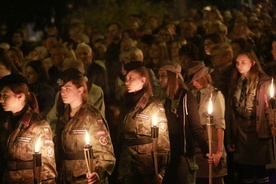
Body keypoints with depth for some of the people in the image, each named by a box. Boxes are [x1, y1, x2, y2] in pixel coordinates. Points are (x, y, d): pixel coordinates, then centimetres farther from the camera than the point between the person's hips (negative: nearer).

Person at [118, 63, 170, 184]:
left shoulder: (154, 106, -6)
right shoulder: (127, 106, 12)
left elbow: (163, 141, -11)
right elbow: (121, 137, 12)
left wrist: (160, 172, -18)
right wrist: (121, 171, 6)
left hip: (147, 170, -5)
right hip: (127, 169, 5)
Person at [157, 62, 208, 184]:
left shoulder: (186, 97, -8)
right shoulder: (167, 100, 12)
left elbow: (196, 127, -14)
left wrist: (206, 151, -26)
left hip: (183, 156, -7)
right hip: (169, 156, 7)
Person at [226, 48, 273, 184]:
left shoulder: (263, 82, -4)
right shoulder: (235, 83, 12)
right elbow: (232, 112, 12)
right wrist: (230, 138, 9)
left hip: (257, 131, -5)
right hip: (240, 132, 5)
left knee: (259, 171, -4)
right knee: (243, 172, 5)